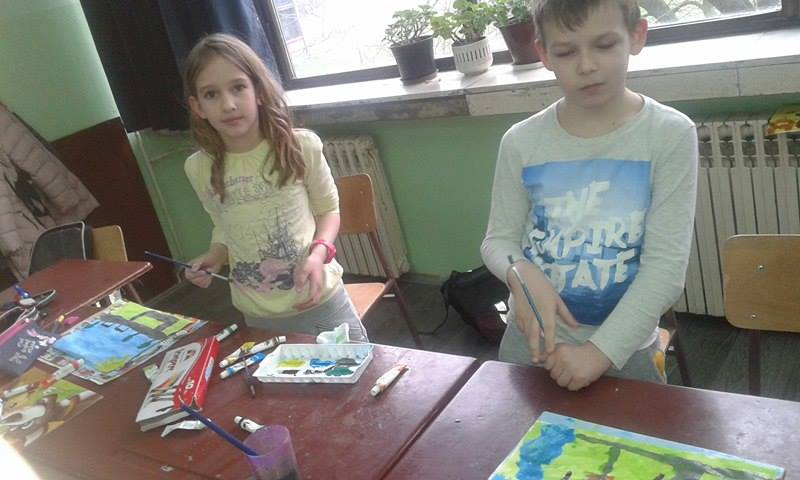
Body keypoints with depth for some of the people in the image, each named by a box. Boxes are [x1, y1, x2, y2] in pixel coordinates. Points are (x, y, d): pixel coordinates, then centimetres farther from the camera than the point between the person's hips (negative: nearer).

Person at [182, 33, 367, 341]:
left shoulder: (301, 146, -15)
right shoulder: (199, 169, -6)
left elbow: (328, 209, 0)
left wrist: (319, 252, -17)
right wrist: (215, 257, -7)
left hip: (321, 302, -1)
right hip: (259, 318, 2)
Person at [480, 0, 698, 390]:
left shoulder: (670, 135, -13)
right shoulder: (521, 142, -7)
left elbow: (666, 266, -16)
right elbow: (498, 239, 0)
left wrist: (601, 351, -22)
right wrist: (521, 274, -22)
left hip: (626, 348, -2)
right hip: (532, 341, 3)